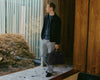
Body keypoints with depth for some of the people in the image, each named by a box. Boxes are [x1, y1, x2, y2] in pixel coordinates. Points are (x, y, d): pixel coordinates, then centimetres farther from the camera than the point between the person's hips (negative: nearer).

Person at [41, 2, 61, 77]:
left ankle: (50, 71, 21)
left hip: (51, 41, -6)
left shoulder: (57, 19, -10)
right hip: (44, 40, 6)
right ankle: (49, 67, 35)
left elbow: (58, 32, -10)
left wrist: (57, 43, -12)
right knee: (43, 56, 12)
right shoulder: (46, 17, 8)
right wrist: (42, 37, 13)